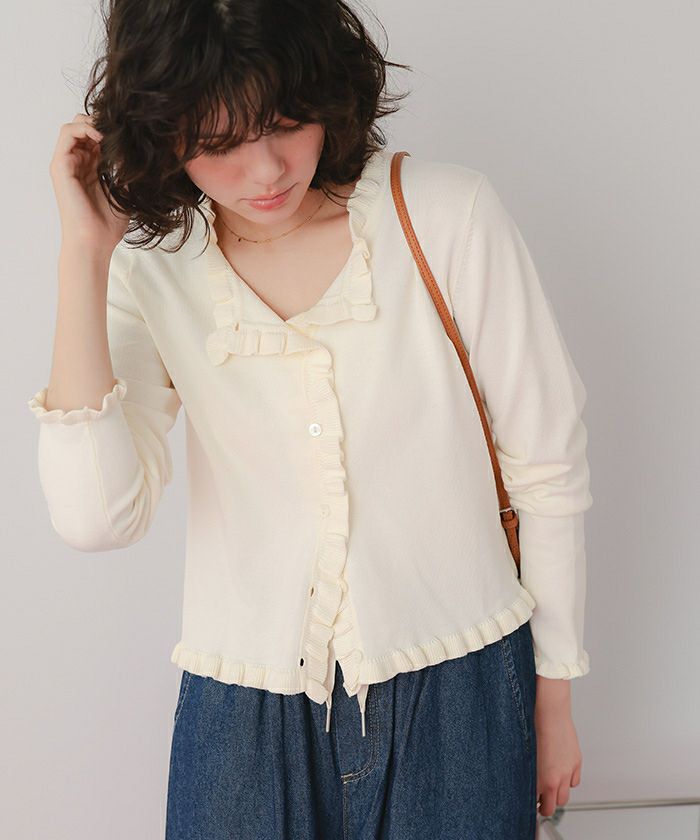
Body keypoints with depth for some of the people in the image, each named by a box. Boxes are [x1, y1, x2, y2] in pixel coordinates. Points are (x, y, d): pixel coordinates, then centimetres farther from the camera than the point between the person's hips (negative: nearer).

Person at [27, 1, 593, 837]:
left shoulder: (448, 214, -10)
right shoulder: (153, 273, -4)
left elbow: (548, 465, -3)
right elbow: (95, 516, -17)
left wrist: (553, 692, 3)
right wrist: (86, 255, -18)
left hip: (461, 701, 0)